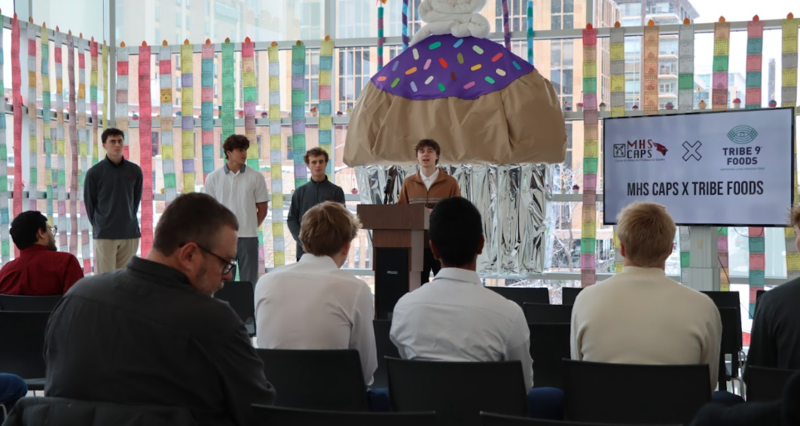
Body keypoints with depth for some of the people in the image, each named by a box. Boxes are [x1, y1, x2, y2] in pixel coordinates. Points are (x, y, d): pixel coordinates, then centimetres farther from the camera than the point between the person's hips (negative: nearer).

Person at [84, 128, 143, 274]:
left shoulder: (135, 171, 4)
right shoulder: (94, 172, -4)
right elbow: (89, 203, 4)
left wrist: (128, 220, 13)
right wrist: (99, 225, 7)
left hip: (130, 233, 3)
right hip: (104, 234, -3)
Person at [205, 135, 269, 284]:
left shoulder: (256, 177, 1)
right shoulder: (213, 178, 2)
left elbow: (262, 209, 6)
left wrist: (250, 227, 3)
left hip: (248, 237, 0)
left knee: (249, 281, 4)